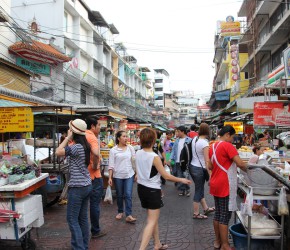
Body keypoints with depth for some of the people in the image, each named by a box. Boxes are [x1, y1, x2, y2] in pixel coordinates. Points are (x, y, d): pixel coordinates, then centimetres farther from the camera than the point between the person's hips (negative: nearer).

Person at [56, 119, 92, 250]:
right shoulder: (85, 146, 8)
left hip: (77, 187, -9)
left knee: (72, 219, 0)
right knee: (83, 217, 15)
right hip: (86, 185, 9)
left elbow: (58, 152, -22)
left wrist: (67, 138, -13)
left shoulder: (76, 147, -19)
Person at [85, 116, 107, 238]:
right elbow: (96, 153, -38)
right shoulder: (92, 137, -19)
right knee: (95, 204, 6)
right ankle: (95, 231, 18)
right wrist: (95, 166, -21)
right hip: (94, 176, -8)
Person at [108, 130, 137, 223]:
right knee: (119, 195, 13)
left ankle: (128, 215, 0)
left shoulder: (130, 148, 2)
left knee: (128, 195, -5)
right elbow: (111, 165, -4)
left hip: (129, 175, 1)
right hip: (118, 176, 0)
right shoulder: (113, 150, -4)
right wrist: (110, 178, -7)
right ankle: (120, 212, 32)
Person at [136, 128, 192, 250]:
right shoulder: (154, 157, -22)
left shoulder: (138, 153, -2)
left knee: (153, 218, 21)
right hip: (152, 190, -7)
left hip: (141, 188, 8)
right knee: (152, 221, 0)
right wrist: (182, 180, -6)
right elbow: (166, 176, -17)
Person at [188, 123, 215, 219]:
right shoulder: (205, 143, -20)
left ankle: (206, 208, 39)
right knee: (198, 191, 7)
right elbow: (207, 161, -21)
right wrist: (209, 175, -19)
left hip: (192, 167, 8)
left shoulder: (194, 139, 2)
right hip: (199, 169, -8)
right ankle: (196, 214, 21)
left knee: (200, 189, 21)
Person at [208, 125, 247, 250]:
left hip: (216, 185, 9)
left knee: (218, 214, 16)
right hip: (225, 186, -8)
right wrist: (247, 170, -1)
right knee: (225, 216, 0)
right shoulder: (227, 146, -15)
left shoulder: (213, 146, 11)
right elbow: (240, 163, -19)